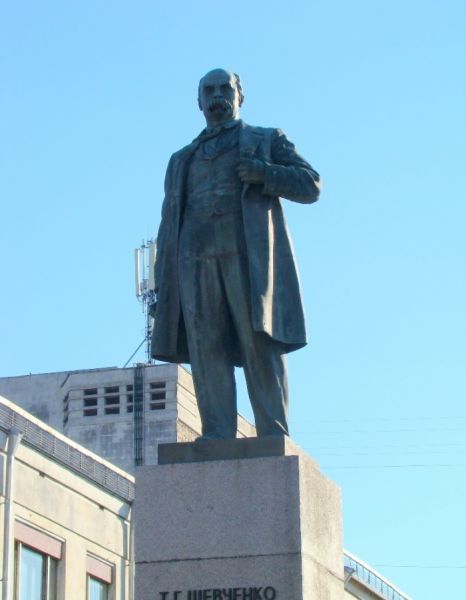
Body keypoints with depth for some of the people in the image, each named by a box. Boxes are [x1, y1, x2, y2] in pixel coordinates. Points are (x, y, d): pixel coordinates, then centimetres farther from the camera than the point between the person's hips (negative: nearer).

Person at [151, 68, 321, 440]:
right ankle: (217, 435, -13)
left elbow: (311, 185, 11)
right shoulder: (182, 160, 31)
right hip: (195, 259, 3)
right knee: (206, 349, -9)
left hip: (248, 254, -3)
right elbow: (169, 223, 23)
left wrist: (265, 174, -7)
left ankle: (274, 435, -15)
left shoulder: (267, 141, 23)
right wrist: (162, 283, 11)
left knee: (261, 346, -11)